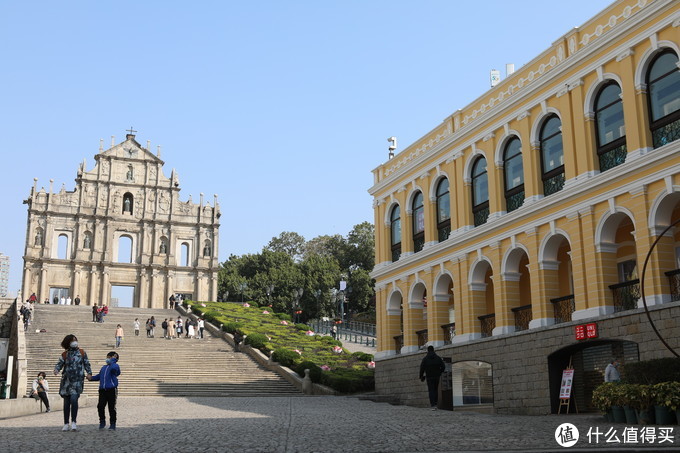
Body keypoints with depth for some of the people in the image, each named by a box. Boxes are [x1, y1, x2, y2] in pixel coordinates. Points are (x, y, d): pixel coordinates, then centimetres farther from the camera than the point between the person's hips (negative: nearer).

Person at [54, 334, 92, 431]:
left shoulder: (82, 353, 9)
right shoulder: (64, 354, 8)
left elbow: (87, 364, 13)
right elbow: (59, 364, 5)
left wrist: (89, 373, -1)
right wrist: (56, 370, -16)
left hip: (77, 380, -2)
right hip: (66, 380, 2)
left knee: (74, 399, -19)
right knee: (66, 402, 6)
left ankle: (73, 422, -11)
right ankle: (66, 424, 15)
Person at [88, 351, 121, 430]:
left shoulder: (115, 366, -1)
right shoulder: (104, 367, 21)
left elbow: (113, 368, -25)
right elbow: (99, 376, 27)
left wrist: (113, 360, -13)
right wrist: (91, 378, 12)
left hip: (111, 389, -6)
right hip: (102, 389, 6)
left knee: (112, 408, -1)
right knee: (100, 406, 0)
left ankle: (112, 424, 10)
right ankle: (102, 421, 18)